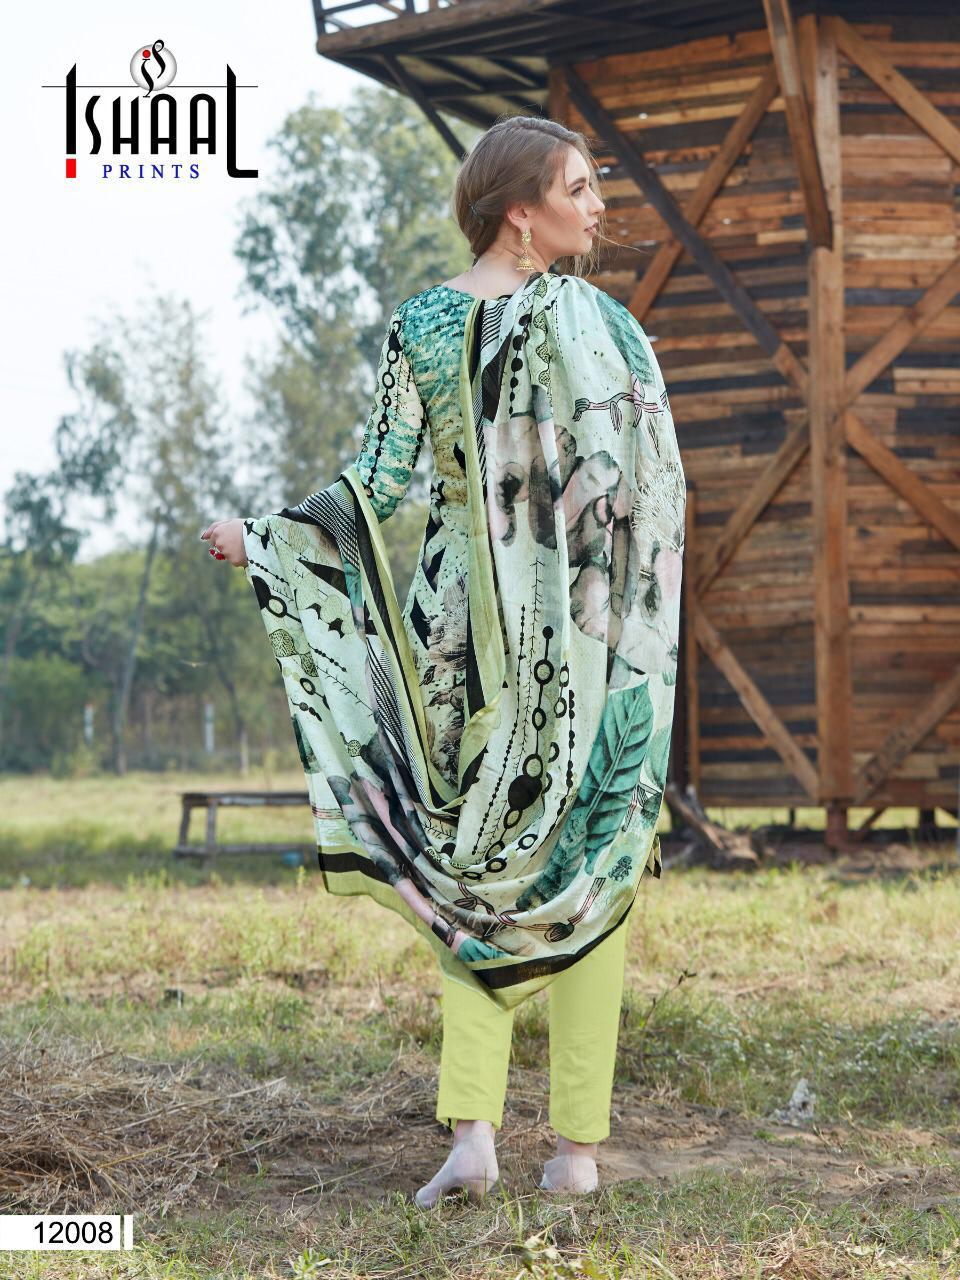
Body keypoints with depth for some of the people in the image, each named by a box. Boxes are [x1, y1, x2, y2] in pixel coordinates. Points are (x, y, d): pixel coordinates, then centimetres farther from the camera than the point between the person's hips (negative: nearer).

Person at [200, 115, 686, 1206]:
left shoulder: (419, 326, -1)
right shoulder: (594, 319, -9)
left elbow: (383, 487, -5)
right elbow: (655, 489, -11)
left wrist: (258, 540, 7)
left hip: (476, 626, 3)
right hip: (594, 640, -2)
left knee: (474, 872, 13)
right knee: (590, 876, 7)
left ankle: (471, 1129, 0)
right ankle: (579, 1144, 9)